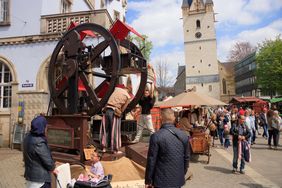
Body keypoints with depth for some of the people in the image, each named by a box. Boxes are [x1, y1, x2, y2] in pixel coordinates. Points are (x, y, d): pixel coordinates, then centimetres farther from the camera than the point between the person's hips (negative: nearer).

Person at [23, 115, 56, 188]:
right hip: (40, 178, -9)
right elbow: (48, 161, -21)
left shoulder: (27, 138, -1)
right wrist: (52, 168, -1)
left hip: (29, 175, 9)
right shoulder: (39, 142, -28)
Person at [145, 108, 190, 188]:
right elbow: (186, 158, 5)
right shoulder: (184, 135, -3)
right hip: (178, 180, 4)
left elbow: (151, 160, -13)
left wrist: (148, 181, -2)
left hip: (162, 181, -4)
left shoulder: (156, 136, -17)